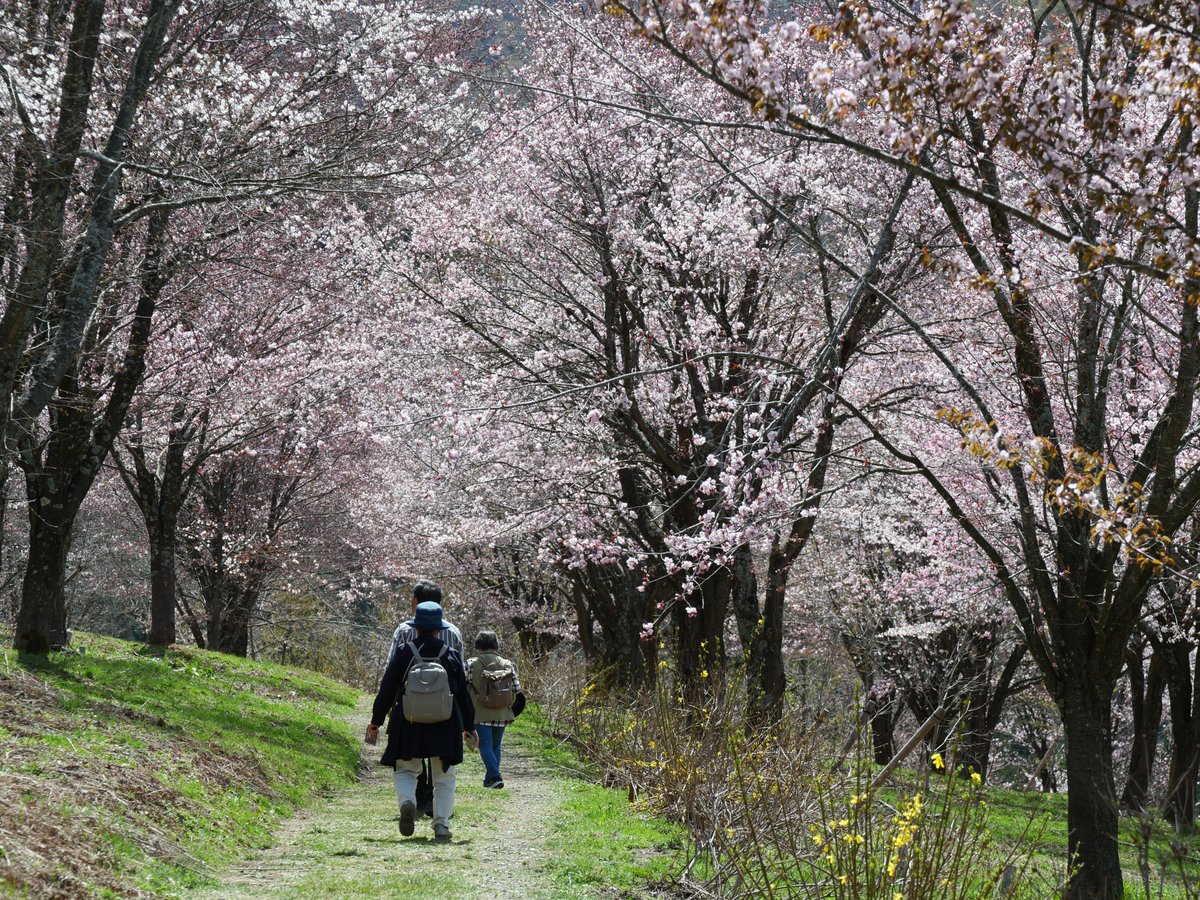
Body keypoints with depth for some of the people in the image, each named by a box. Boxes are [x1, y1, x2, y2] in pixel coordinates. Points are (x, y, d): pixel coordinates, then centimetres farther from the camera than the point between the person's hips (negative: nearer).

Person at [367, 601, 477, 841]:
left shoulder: (403, 654, -2)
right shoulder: (452, 656, 1)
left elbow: (386, 690, 1)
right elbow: (463, 695, 5)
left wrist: (376, 721, 12)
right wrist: (469, 727, 15)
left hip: (408, 723, -1)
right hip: (444, 727, 1)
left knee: (405, 770, 12)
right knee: (444, 777, 11)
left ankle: (407, 801, -17)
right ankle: (441, 824, 4)